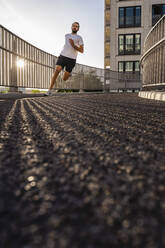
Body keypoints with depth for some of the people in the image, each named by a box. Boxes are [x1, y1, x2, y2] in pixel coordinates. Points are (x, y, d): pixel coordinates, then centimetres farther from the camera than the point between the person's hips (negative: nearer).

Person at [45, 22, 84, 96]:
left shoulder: (79, 38, 7)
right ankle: (50, 90, -21)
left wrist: (73, 45, -14)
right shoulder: (67, 35, 20)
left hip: (72, 59, -2)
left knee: (64, 79, -2)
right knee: (57, 70, -23)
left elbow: (82, 51, -2)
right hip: (63, 56, 2)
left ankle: (68, 74, 35)